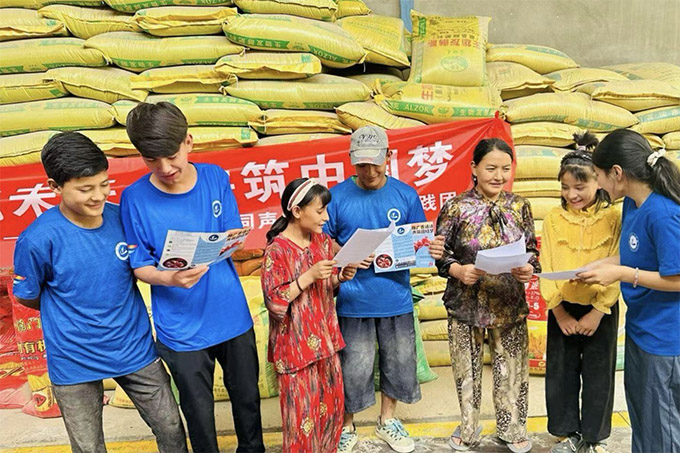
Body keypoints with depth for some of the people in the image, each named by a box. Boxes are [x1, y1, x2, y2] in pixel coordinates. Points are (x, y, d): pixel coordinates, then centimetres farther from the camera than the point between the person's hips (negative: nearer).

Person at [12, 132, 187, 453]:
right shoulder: (38, 239, -21)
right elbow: (26, 297, -2)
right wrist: (70, 313, 7)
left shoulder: (122, 216, -10)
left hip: (135, 348, 3)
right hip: (75, 364, -2)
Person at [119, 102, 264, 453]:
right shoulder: (135, 197, -13)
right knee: (199, 413, 15)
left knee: (247, 397, 21)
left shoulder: (216, 177, -6)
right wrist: (171, 279, -29)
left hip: (232, 316, 3)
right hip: (182, 329, -2)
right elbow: (140, 266, -8)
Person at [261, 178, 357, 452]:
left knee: (332, 403, 18)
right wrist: (309, 276, -26)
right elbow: (274, 302, -20)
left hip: (324, 337, 7)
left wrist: (341, 277, -7)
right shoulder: (277, 250, -18)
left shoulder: (323, 241, 2)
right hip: (296, 344, -6)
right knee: (302, 410, 6)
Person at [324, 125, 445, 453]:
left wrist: (433, 249, -15)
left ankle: (387, 420, 42)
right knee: (353, 369, 6)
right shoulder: (337, 196, -5)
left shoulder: (405, 194, 2)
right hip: (354, 300, -2)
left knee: (398, 362, 16)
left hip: (396, 298, 3)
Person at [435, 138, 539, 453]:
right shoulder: (456, 208, -8)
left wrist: (530, 269, -15)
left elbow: (532, 251, 6)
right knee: (467, 369, 13)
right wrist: (458, 270, -23)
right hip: (465, 305, -1)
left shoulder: (519, 207, 1)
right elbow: (440, 253, -5)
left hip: (509, 305, 2)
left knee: (511, 369, 13)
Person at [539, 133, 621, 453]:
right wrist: (560, 312, -9)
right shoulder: (553, 219, -3)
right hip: (562, 310, 2)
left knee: (598, 375, 11)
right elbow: (546, 269, -4)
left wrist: (597, 313, -13)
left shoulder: (613, 218, -7)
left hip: (600, 310, -1)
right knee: (560, 373, 11)